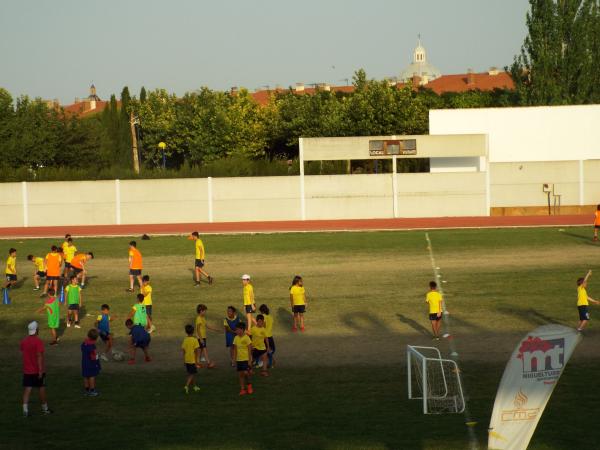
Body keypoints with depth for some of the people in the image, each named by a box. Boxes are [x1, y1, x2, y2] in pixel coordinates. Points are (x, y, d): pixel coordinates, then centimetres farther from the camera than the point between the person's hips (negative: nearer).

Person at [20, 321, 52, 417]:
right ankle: (45, 408, 22)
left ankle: (25, 410, -7)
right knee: (41, 389, 10)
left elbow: (22, 355, 12)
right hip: (37, 371, -5)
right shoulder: (38, 341, -16)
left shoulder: (23, 342, 3)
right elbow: (39, 356, -20)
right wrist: (40, 370, -19)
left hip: (27, 371, 5)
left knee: (27, 389, 2)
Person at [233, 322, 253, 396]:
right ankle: (242, 389, 13)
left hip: (246, 359, -5)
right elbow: (235, 349, 12)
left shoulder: (246, 338, -11)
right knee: (240, 374, 5)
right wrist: (234, 359, 10)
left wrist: (249, 360, -12)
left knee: (246, 373, -15)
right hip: (239, 359, 5)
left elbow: (249, 350, -10)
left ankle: (249, 384, 11)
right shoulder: (236, 338, 5)